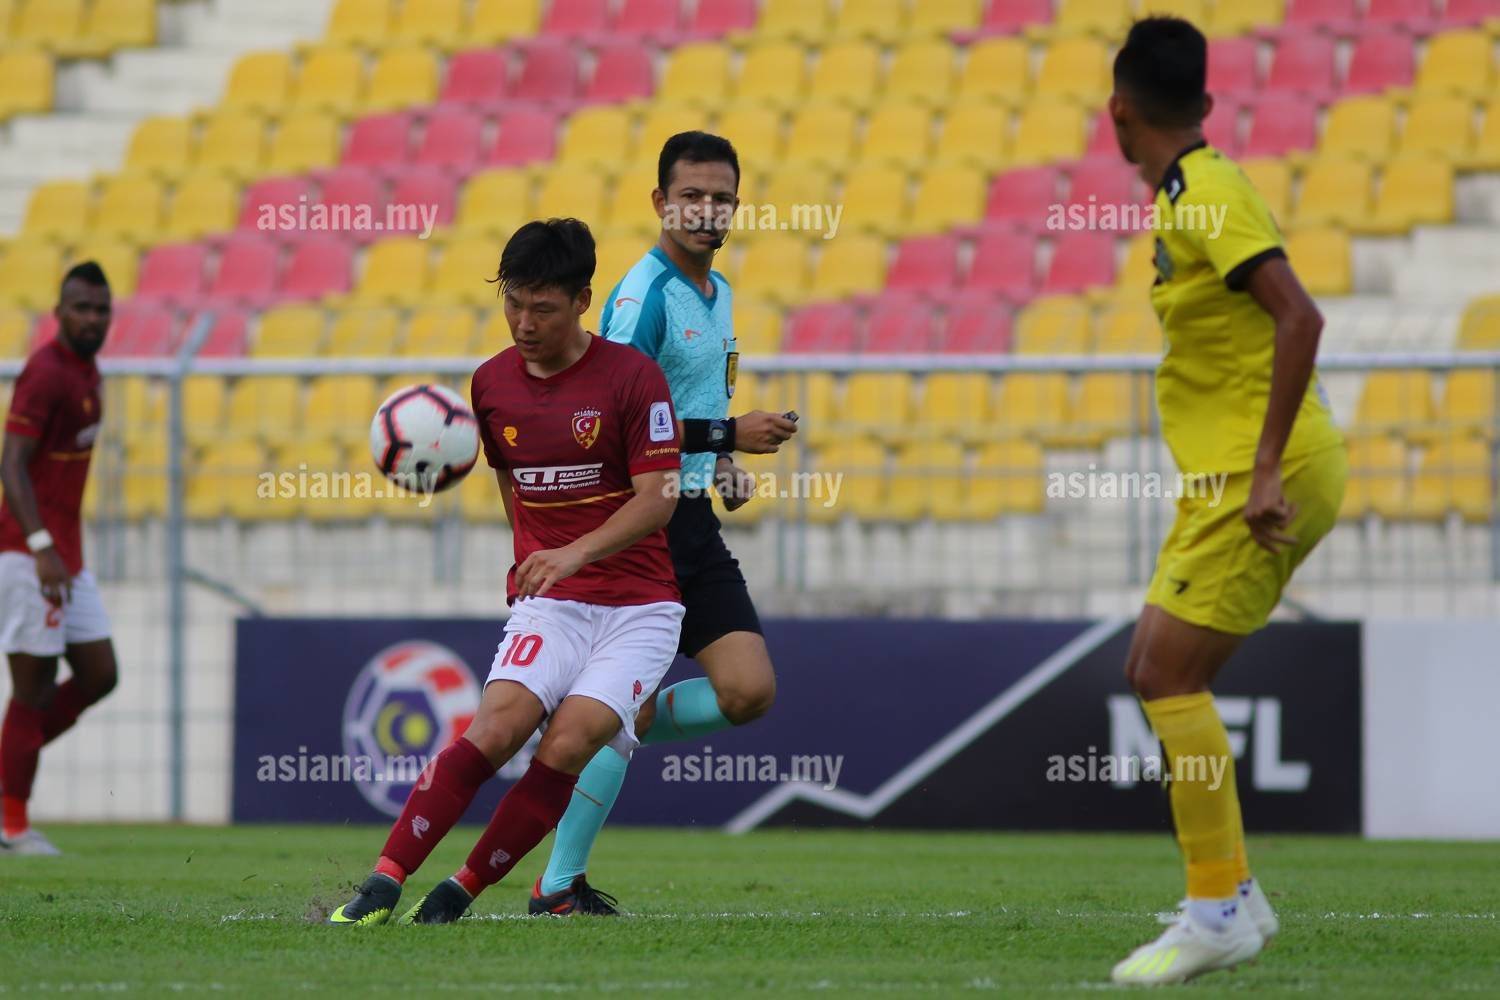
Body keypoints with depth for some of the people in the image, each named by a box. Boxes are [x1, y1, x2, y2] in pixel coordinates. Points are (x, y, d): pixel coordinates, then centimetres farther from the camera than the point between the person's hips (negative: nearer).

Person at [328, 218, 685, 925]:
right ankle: (383, 881, -24)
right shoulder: (492, 383, 7)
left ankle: (463, 890, -9)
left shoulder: (632, 376, -8)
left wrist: (577, 552, -26)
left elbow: (659, 497, -13)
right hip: (548, 604, 3)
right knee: (497, 726, -22)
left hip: (638, 608, -3)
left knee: (569, 746, -22)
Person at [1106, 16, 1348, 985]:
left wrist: (1266, 468, -27)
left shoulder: (1206, 198, -15)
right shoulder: (1190, 198, 15)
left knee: (1169, 673, -12)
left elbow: (1299, 316, -25)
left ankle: (1219, 911, -11)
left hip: (1260, 474, -10)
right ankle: (1234, 897, 13)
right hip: (1230, 477, 10)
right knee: (1160, 674, 10)